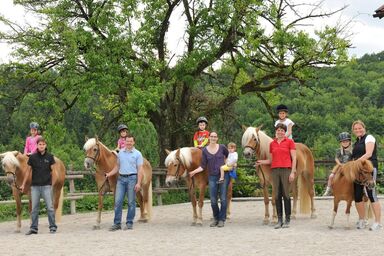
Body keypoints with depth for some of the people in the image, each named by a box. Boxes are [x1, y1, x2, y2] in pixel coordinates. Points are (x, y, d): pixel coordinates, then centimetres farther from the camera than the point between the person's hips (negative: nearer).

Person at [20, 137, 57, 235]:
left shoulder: (50, 157, 0)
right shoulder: (32, 157, 2)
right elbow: (28, 171, 8)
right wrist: (23, 184, 9)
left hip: (46, 185, -1)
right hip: (35, 186, 1)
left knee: (50, 207, -1)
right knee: (34, 208, 6)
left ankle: (53, 227, 7)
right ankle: (33, 228, 13)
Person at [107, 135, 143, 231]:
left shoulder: (137, 154, -2)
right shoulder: (120, 153, 12)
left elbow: (140, 169, -6)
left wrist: (138, 183, -14)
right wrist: (109, 174, 5)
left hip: (132, 178, -4)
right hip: (121, 178, 4)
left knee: (131, 202, 1)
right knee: (118, 201, 0)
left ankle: (129, 223, 9)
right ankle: (117, 223, 6)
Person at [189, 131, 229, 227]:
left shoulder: (222, 147, -2)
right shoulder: (205, 150, -1)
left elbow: (229, 157, 17)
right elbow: (203, 166, -1)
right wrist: (194, 172, -10)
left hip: (224, 175, -1)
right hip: (212, 177, 1)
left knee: (223, 199, 0)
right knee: (213, 200, 2)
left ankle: (222, 219, 11)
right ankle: (216, 218, 23)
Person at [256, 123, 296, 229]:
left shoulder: (290, 142, 1)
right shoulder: (272, 144, 13)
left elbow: (294, 158, -2)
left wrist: (292, 172, -10)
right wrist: (262, 162, -1)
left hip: (286, 170, -4)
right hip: (275, 170, 4)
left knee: (286, 194, -3)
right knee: (277, 195, 5)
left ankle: (287, 220, 5)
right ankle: (279, 220, 10)